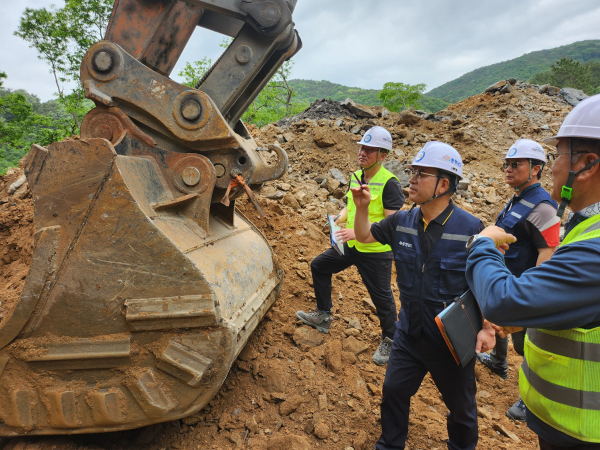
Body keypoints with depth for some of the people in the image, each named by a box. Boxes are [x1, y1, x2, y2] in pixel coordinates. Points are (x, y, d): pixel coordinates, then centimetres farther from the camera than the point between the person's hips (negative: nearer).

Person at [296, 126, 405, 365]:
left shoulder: (389, 183, -19)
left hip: (376, 251, -8)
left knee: (382, 297, 4)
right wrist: (340, 219, -2)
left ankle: (389, 340, 29)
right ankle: (323, 316, 29)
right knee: (319, 266, 14)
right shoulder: (356, 176, 5)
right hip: (350, 246, 8)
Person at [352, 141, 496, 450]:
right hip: (410, 332, 4)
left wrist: (487, 328, -16)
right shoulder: (401, 221, -5)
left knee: (460, 404, 19)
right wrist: (361, 207, -8)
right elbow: (364, 236, 9)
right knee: (394, 390, 17)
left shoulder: (470, 229, -20)